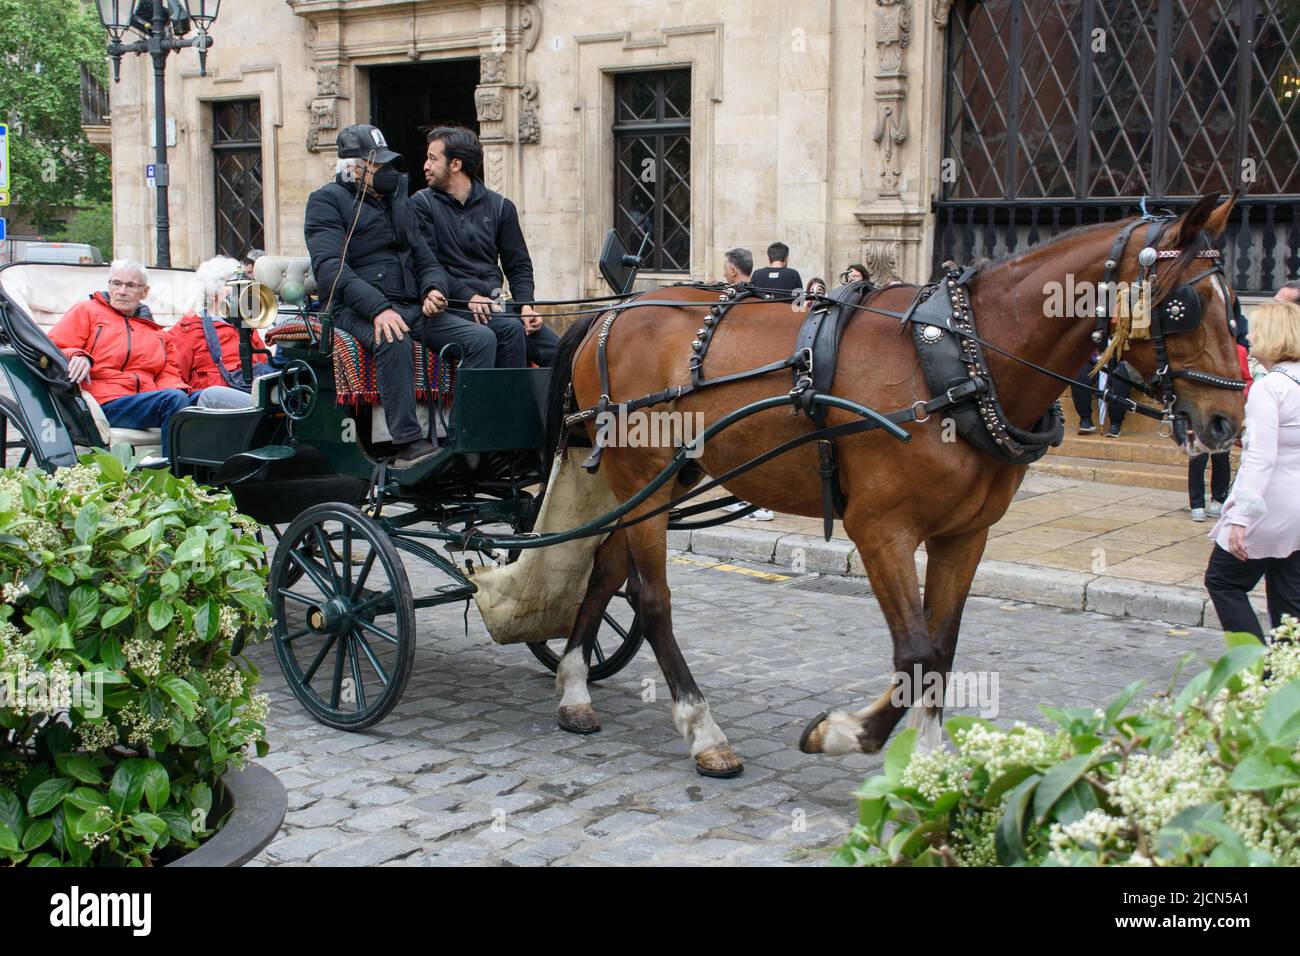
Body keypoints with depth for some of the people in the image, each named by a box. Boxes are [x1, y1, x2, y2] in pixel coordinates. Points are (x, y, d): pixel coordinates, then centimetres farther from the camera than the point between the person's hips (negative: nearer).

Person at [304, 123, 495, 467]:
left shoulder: (399, 201, 24)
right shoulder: (327, 201, 2)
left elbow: (425, 259, 24)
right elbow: (329, 267, -14)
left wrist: (434, 289, -3)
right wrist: (377, 308, -29)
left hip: (411, 306, 7)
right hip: (358, 309, -7)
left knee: (481, 339, -14)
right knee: (393, 341, -40)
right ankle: (409, 443, -35)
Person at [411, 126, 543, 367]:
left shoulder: (500, 207, 14)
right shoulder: (422, 204, 5)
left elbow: (519, 265, 15)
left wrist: (526, 305, -4)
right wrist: (468, 295, -17)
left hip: (494, 302, 4)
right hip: (453, 303, -4)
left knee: (558, 351, -14)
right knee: (510, 329, -31)